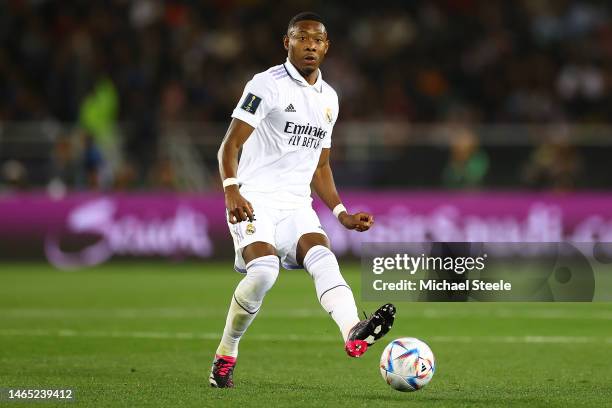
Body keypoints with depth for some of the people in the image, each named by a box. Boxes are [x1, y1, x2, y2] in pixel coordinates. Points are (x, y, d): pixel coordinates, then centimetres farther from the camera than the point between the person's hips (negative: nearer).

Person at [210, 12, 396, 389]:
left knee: (322, 258, -24)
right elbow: (230, 145, -10)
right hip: (256, 199, -5)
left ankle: (354, 333, -50)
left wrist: (342, 213, 17)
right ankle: (225, 356, -8)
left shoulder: (329, 98, 17)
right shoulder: (268, 85, -3)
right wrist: (231, 191, -26)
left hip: (297, 205, 5)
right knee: (263, 270, -27)